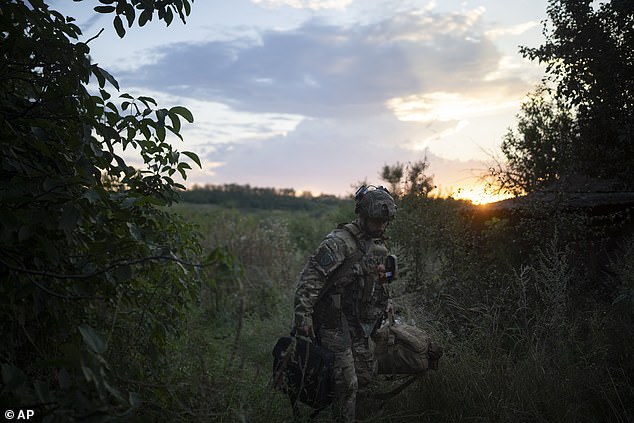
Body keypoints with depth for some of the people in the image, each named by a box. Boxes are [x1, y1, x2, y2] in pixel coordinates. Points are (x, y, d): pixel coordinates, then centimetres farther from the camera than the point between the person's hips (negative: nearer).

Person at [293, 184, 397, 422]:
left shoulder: (379, 245, 9)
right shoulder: (339, 242, -19)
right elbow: (310, 278, -24)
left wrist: (385, 305, 25)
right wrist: (303, 315, -28)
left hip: (362, 325, 8)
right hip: (336, 323, -8)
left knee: (366, 375, 15)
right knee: (347, 383, -6)